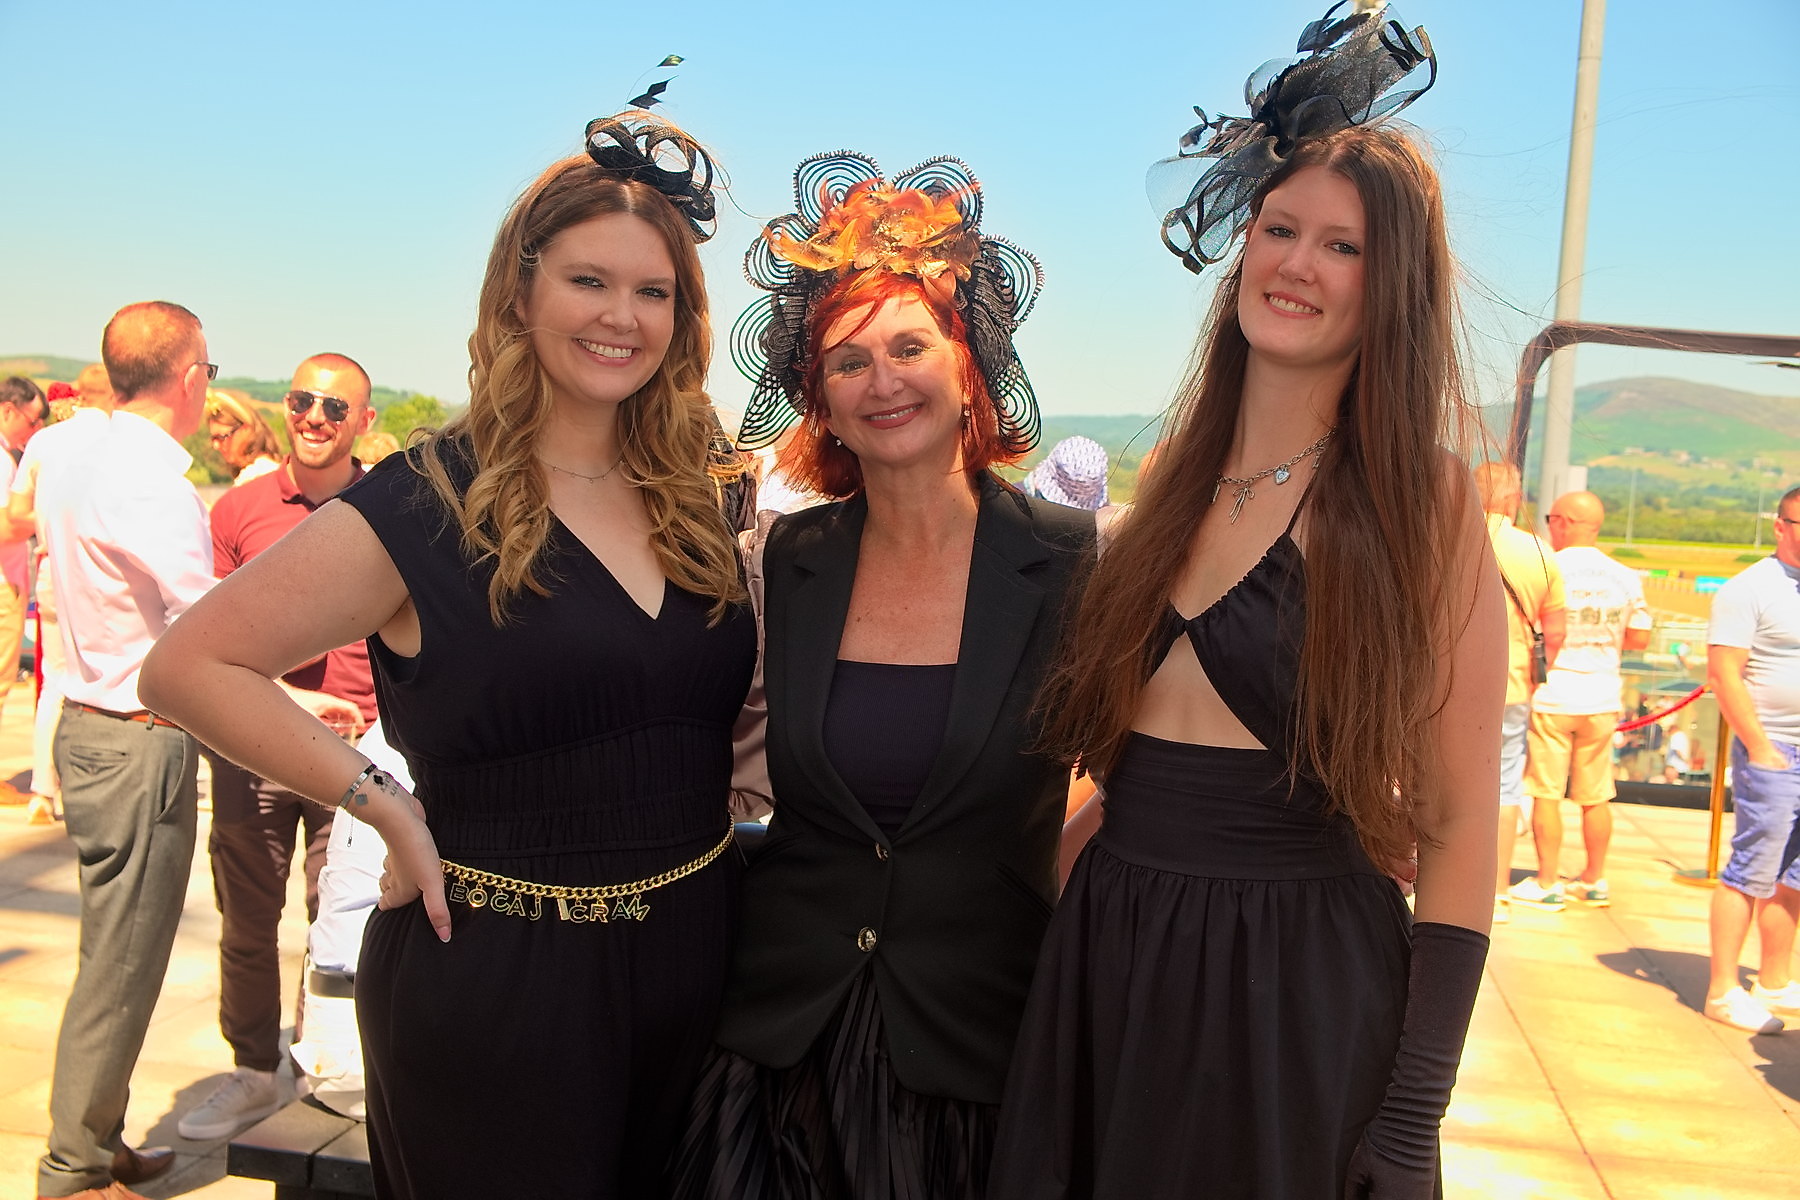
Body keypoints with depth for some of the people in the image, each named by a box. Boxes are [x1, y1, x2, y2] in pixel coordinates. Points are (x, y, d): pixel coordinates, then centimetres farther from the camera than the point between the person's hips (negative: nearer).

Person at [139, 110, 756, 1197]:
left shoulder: (693, 503, 3)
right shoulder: (422, 507, -12)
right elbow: (188, 668, -11)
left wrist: (708, 818, -1)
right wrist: (386, 804, -16)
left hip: (695, 951, 5)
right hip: (496, 975, -5)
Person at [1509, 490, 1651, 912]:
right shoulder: (1625, 577, 2)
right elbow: (1639, 638, 8)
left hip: (1551, 697, -4)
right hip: (1602, 698, 5)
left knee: (1546, 793, 3)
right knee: (1595, 796, 13)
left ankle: (1547, 884, 7)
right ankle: (1595, 880, 23)